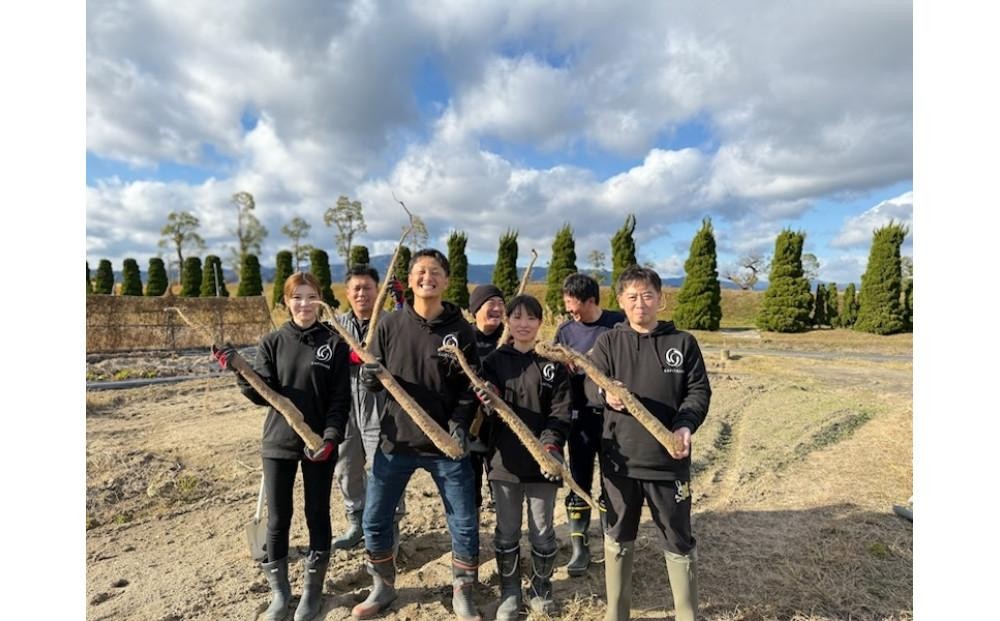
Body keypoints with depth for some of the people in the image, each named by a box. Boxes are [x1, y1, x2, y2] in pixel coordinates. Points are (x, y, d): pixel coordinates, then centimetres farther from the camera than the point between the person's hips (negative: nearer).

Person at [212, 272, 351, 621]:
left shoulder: (334, 344, -3)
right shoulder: (272, 342, 1)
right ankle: (279, 592, 30)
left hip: (319, 444, -1)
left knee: (317, 516, 9)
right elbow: (263, 395, -5)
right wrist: (238, 370, -20)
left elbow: (340, 399, -5)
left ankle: (312, 590, 27)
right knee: (277, 519, 10)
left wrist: (330, 436, -17)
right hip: (278, 443, 2)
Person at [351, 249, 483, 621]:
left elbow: (471, 387, -3)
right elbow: (372, 380, 4)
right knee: (374, 520, 12)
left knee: (464, 525, 7)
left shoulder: (460, 330, -4)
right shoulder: (390, 325, 0)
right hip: (396, 441, 2)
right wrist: (369, 376, -18)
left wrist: (459, 422, -18)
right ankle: (382, 588, 39)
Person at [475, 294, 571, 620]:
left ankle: (541, 588, 36)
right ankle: (509, 593, 33)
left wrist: (551, 445, -21)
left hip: (542, 460, 0)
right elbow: (487, 408, 0)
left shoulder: (554, 363, 0)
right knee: (507, 532, 13)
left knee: (542, 531, 12)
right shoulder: (494, 361, 2)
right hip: (504, 459, 1)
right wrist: (486, 404, -24)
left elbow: (561, 412, -5)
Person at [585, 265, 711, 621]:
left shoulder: (682, 342, 2)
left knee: (678, 542, 14)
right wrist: (607, 394, -29)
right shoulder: (608, 342, 2)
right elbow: (591, 383, -6)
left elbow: (699, 390, 1)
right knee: (618, 538, 16)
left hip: (669, 459, 0)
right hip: (619, 458, 1)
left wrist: (685, 425, -17)